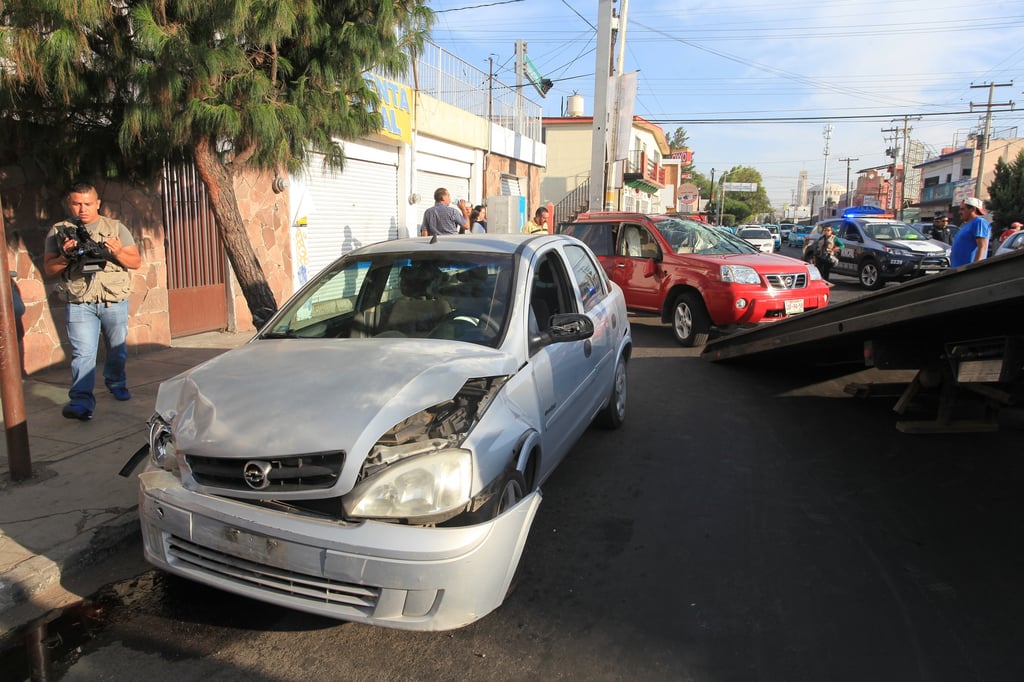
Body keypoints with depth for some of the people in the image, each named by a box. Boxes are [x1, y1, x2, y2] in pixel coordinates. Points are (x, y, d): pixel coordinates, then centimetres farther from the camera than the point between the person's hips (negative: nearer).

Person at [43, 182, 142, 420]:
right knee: (83, 353, -9)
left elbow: (136, 262, 3)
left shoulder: (116, 228, 6)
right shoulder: (58, 232, 7)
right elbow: (48, 269, 6)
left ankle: (117, 383, 37)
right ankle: (81, 401, -10)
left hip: (115, 302, 1)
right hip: (79, 304, -1)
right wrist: (65, 257, -14)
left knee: (117, 349, 14)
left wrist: (118, 253, -17)